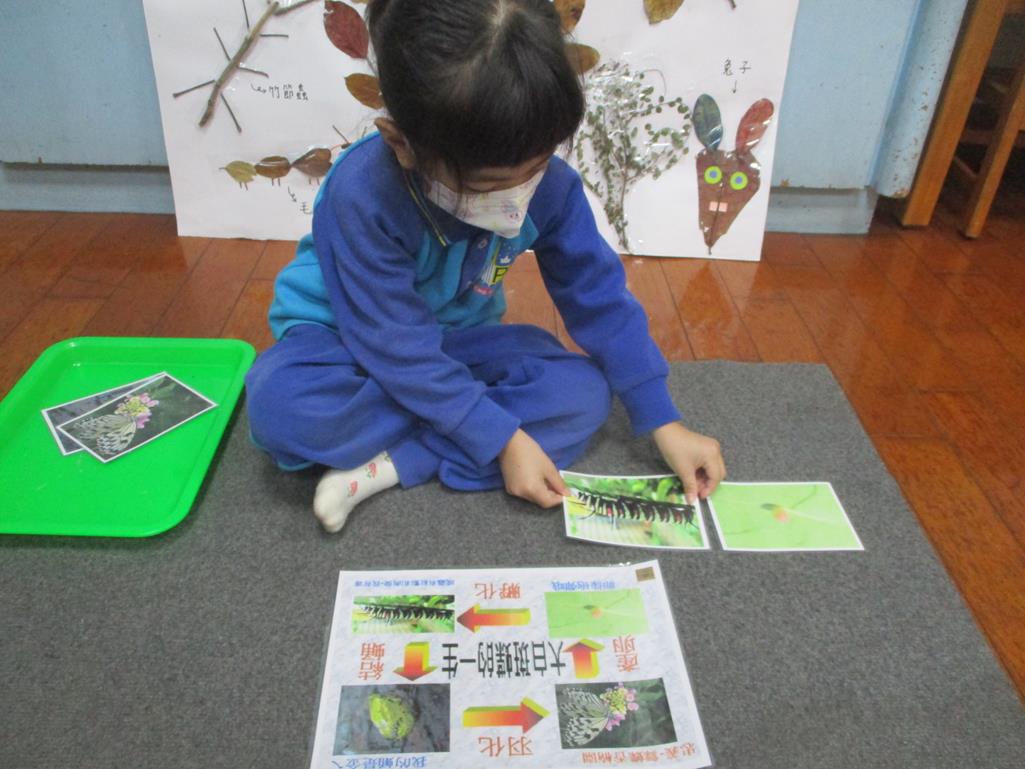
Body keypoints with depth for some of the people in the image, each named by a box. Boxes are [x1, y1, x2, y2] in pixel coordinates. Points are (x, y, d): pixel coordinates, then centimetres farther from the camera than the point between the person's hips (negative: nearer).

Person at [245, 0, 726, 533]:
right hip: (347, 334, -3)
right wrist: (503, 437, -28)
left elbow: (600, 299, -12)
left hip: (457, 336, 4)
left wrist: (665, 425, -12)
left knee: (586, 393, -19)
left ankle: (393, 465, -20)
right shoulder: (363, 194, -33)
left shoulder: (548, 183, -21)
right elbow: (399, 346, -29)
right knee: (278, 404, -36)